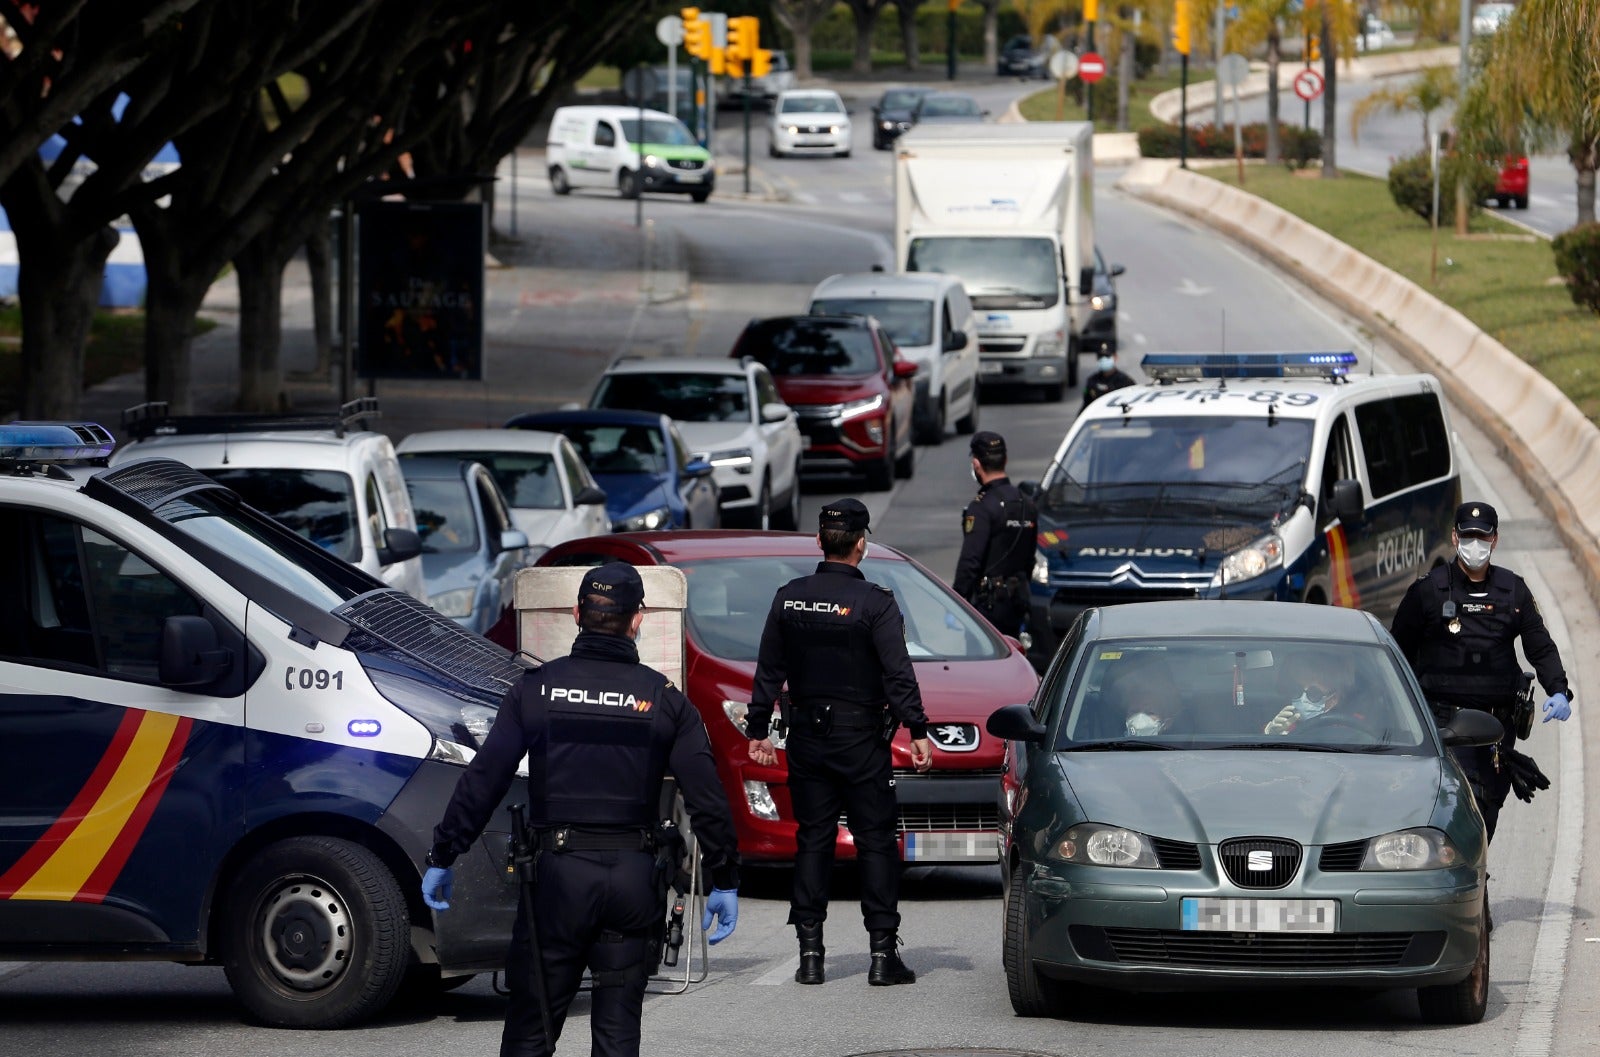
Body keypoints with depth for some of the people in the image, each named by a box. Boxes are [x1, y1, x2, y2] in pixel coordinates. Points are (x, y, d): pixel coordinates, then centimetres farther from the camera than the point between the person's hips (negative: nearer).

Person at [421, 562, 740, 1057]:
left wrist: (442, 857, 5)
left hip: (559, 872, -1)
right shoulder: (664, 699, 2)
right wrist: (724, 881, 8)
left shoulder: (537, 688, 0)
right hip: (634, 877, 1)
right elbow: (707, 796, 1)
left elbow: (481, 780, -2)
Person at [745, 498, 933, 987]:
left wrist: (758, 730, 15)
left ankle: (810, 951, 5)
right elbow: (898, 673, -14)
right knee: (877, 841, 2)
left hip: (807, 739, 4)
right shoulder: (874, 602, -10)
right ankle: (883, 952, -1)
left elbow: (768, 672, 8)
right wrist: (918, 731, -11)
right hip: (861, 739, -4)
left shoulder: (789, 598, 2)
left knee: (812, 840, 9)